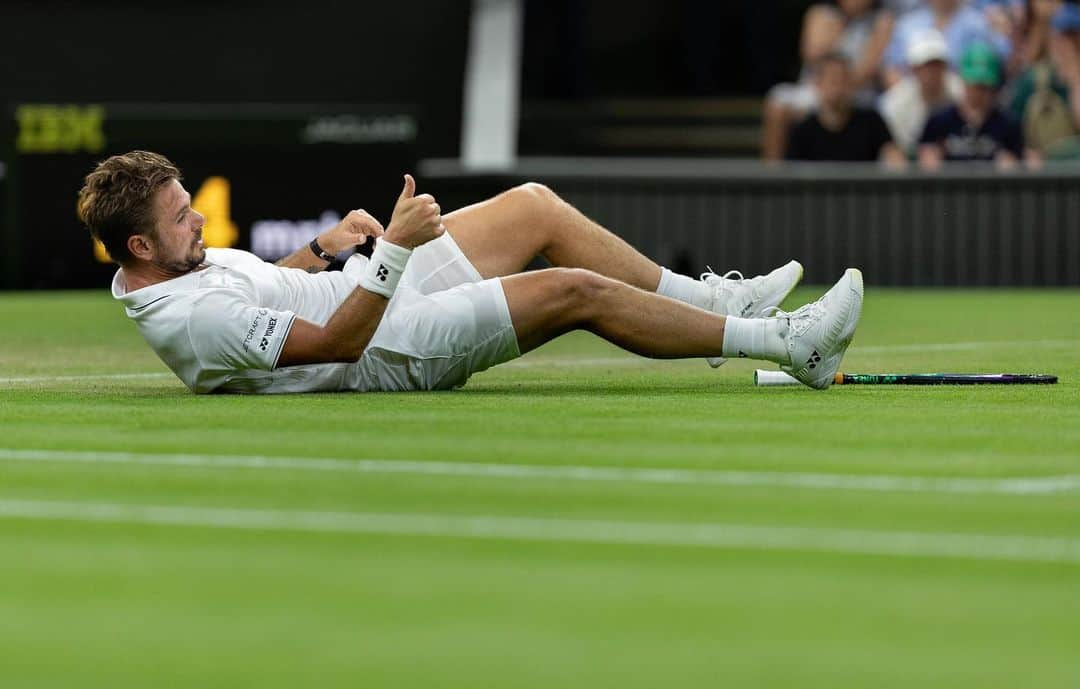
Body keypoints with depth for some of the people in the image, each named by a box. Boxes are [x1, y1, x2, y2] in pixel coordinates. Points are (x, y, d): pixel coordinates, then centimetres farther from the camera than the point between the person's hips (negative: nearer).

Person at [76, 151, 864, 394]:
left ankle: (710, 300, 21)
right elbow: (335, 342, -30)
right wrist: (395, 248, -31)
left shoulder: (168, 264, 0)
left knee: (534, 204, 11)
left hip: (378, 288, 10)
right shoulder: (190, 322, -30)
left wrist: (320, 248, 6)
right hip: (398, 348, -10)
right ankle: (789, 343, -5)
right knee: (579, 290, -16)